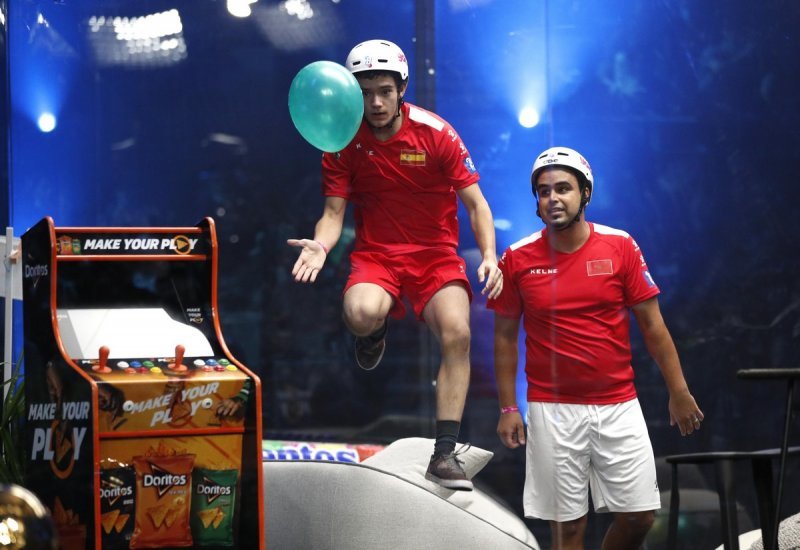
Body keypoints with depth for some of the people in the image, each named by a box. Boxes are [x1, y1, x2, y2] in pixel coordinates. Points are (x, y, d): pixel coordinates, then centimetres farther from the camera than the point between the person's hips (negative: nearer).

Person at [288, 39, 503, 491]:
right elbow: (334, 212, -1)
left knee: (457, 334, -26)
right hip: (376, 254, 0)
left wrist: (490, 257, -19)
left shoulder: (436, 133, -8)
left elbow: (475, 203, -4)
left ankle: (445, 453, -18)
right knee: (361, 313, -34)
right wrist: (320, 245, -24)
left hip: (436, 254, 0)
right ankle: (375, 332, 8)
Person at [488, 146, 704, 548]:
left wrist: (679, 392, -1)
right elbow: (505, 336, 6)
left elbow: (652, 324, 2)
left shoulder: (620, 247, -2)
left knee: (639, 515, 0)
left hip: (619, 406, 1)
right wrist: (508, 408, 2)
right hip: (553, 410, -1)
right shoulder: (517, 259, -1)